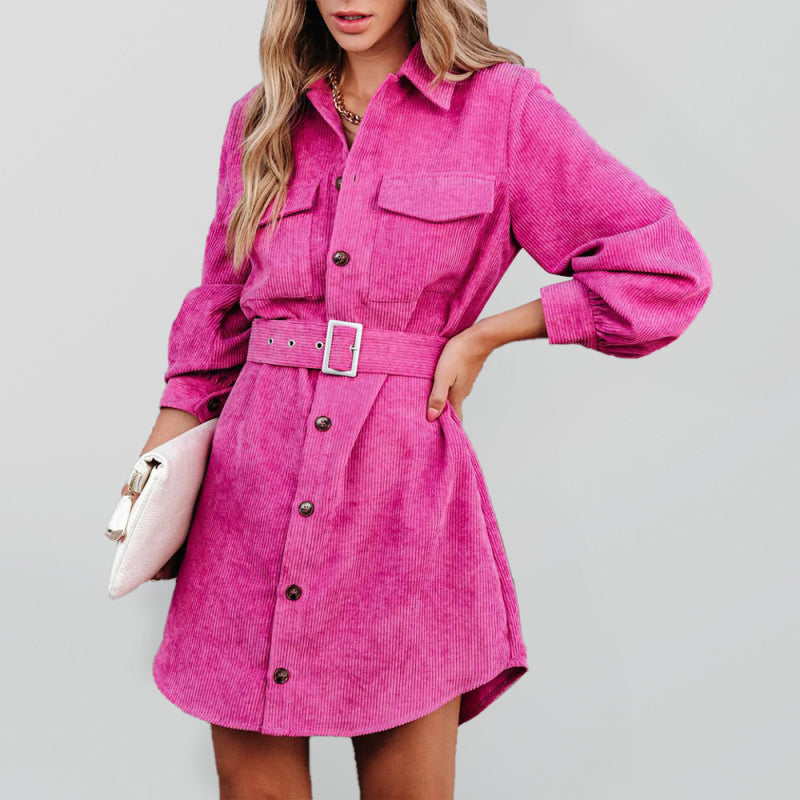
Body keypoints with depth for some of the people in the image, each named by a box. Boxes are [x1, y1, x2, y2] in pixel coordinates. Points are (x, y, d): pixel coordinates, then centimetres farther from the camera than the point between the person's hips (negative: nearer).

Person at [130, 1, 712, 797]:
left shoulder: (502, 105, -1)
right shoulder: (262, 117, 12)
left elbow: (667, 269, -3)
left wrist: (483, 335, -4)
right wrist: (168, 442, 10)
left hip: (404, 490, -3)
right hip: (251, 485, 4)